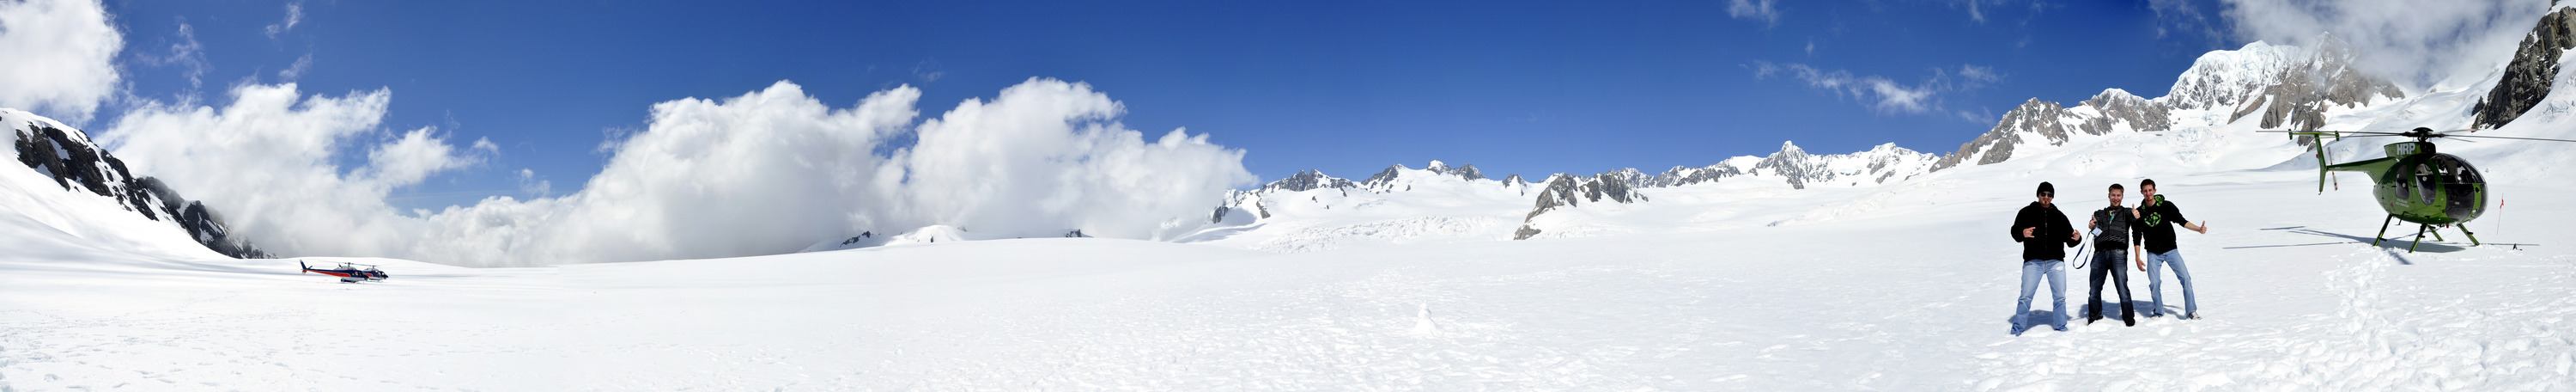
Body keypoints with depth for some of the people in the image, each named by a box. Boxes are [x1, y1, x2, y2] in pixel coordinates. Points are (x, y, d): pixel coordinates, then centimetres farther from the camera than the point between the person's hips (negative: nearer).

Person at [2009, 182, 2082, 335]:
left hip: (2056, 262, 3)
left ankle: (2060, 325, 19)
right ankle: (2018, 327, 4)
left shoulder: (2059, 216, 17)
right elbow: (2015, 232, -3)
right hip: (2033, 261, -3)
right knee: (2026, 297, -7)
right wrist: (2022, 233, -26)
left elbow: (2069, 241, 16)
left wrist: (2077, 238, -7)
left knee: (2060, 297, 3)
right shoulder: (2027, 213, 8)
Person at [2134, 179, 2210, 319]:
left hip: (2171, 251, -1)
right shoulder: (2139, 212, 2)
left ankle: (2191, 310, -2)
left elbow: (2181, 221, -2)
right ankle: (2158, 311, 8)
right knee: (2154, 283, -10)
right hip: (2153, 254, 1)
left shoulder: (2166, 206, -2)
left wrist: (2199, 229, -17)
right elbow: (2137, 237, 6)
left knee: (2185, 278, -11)